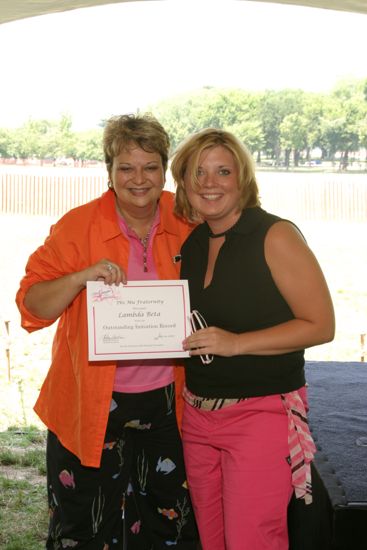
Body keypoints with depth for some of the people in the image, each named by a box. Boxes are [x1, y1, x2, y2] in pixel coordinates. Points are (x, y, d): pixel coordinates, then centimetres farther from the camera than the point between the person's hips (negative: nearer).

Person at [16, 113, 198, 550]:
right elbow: (32, 306, -9)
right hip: (91, 404, -2)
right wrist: (82, 277, -25)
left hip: (166, 401, 3)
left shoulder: (184, 222, 0)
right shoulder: (77, 226, -8)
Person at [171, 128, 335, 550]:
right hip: (197, 412, 7)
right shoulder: (191, 242, 8)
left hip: (262, 412, -6)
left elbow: (321, 325, -15)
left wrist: (236, 343, -21)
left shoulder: (275, 236, -13)